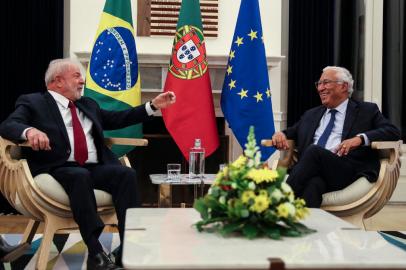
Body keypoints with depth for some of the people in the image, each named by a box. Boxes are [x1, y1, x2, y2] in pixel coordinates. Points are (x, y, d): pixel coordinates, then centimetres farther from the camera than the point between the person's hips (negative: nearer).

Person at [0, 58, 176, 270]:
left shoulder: (87, 104, 26)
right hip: (60, 170, -5)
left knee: (126, 173, -24)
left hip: (95, 168, 5)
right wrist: (29, 130, -31)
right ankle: (95, 252, -33)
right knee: (80, 176, -37)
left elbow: (118, 119, 26)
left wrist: (153, 105, 19)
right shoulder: (33, 102, 8)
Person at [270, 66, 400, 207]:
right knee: (313, 184, -35)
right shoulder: (311, 114, 30)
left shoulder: (366, 110, 17)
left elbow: (393, 132, 4)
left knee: (314, 151, -33)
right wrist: (281, 134, 6)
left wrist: (360, 138, -14)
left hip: (346, 171, -3)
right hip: (312, 172, 3)